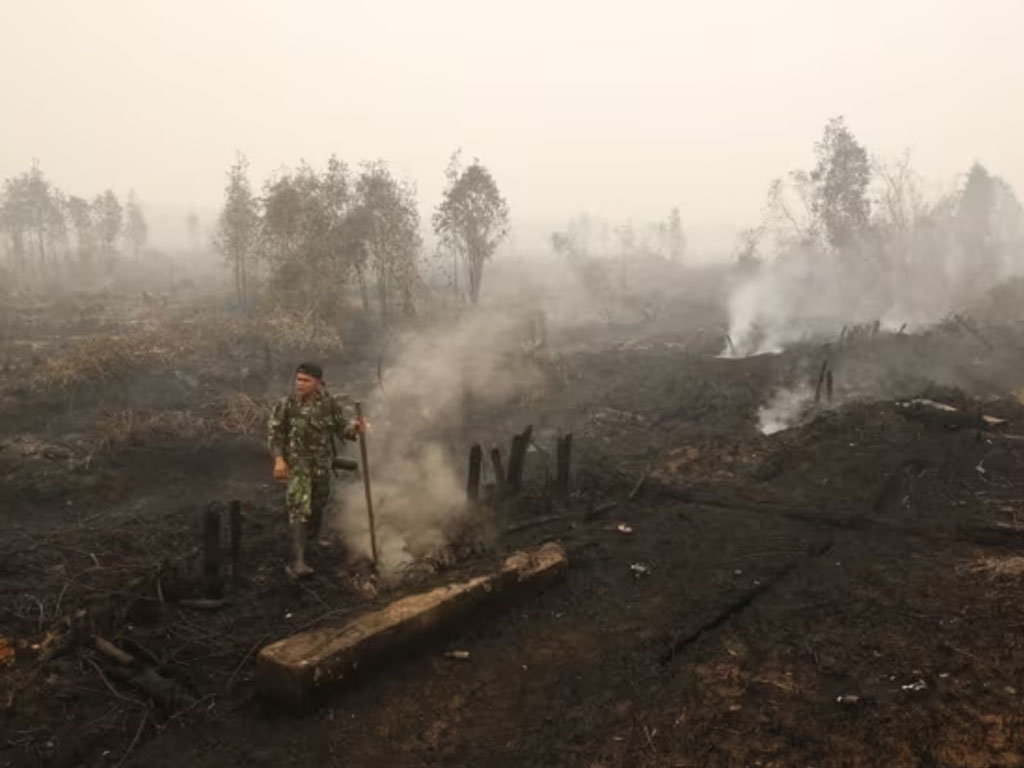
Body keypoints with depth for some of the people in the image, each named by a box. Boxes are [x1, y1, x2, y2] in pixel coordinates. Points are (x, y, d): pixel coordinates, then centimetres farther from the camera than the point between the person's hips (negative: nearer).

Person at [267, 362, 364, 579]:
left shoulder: (330, 403, -7)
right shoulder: (287, 403, -12)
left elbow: (340, 428, -3)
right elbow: (275, 432, -7)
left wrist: (354, 428, -24)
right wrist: (279, 459, -17)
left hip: (322, 462, 3)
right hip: (296, 461, -3)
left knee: (319, 503, 20)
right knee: (299, 508, -14)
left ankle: (311, 534, 53)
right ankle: (298, 562, -17)